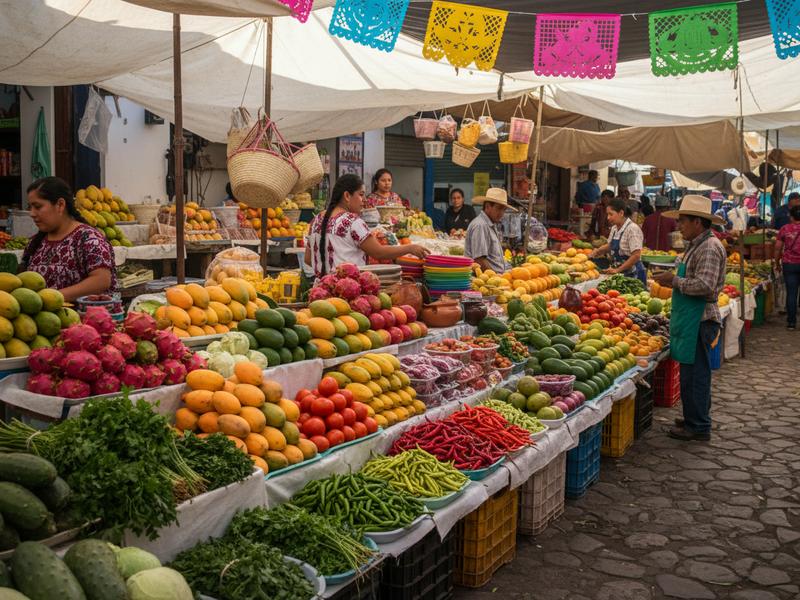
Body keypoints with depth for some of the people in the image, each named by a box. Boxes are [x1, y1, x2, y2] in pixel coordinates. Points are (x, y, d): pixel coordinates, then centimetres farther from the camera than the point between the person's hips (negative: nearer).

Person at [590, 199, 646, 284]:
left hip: (633, 274, -7)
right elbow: (609, 246, 23)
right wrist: (598, 251, 3)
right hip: (619, 273, 7)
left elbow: (636, 255, -21)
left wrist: (618, 270, -21)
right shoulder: (614, 228, 8)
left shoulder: (633, 229, -17)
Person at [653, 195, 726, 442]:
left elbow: (705, 285, -24)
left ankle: (698, 426, 4)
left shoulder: (709, 248, -15)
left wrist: (675, 280, -15)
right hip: (692, 318, 10)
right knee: (695, 373, 16)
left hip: (700, 319, -10)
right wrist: (673, 280, 11)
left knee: (694, 374, -4)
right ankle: (695, 419, 26)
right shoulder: (697, 245, 17)